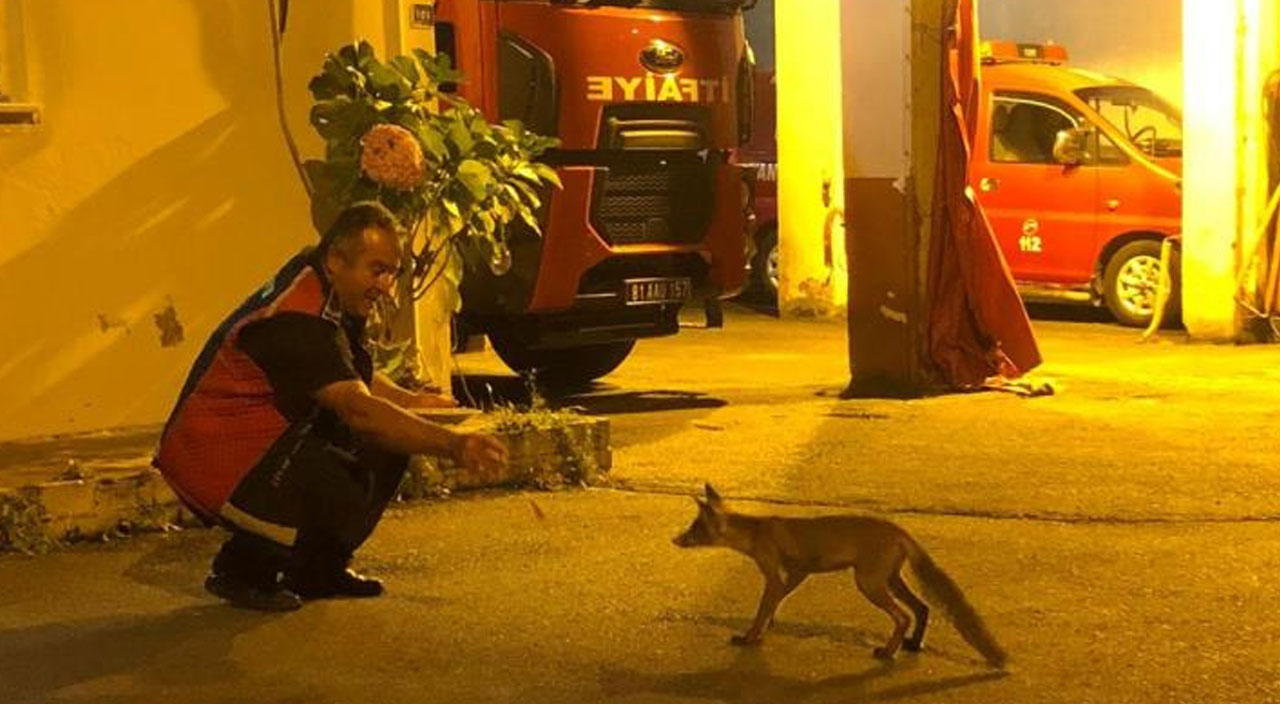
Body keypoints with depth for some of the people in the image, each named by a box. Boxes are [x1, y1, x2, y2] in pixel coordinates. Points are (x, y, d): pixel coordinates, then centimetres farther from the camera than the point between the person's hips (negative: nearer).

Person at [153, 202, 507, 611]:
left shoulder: (321, 286, 6)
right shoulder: (301, 322, -27)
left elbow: (355, 378, 22)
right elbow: (359, 410, -38)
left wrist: (408, 400, 5)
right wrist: (452, 446, -45)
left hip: (261, 438, 10)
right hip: (215, 460, -10)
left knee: (386, 447, 0)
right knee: (354, 493, -28)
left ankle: (315, 571, 11)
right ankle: (242, 570, -6)